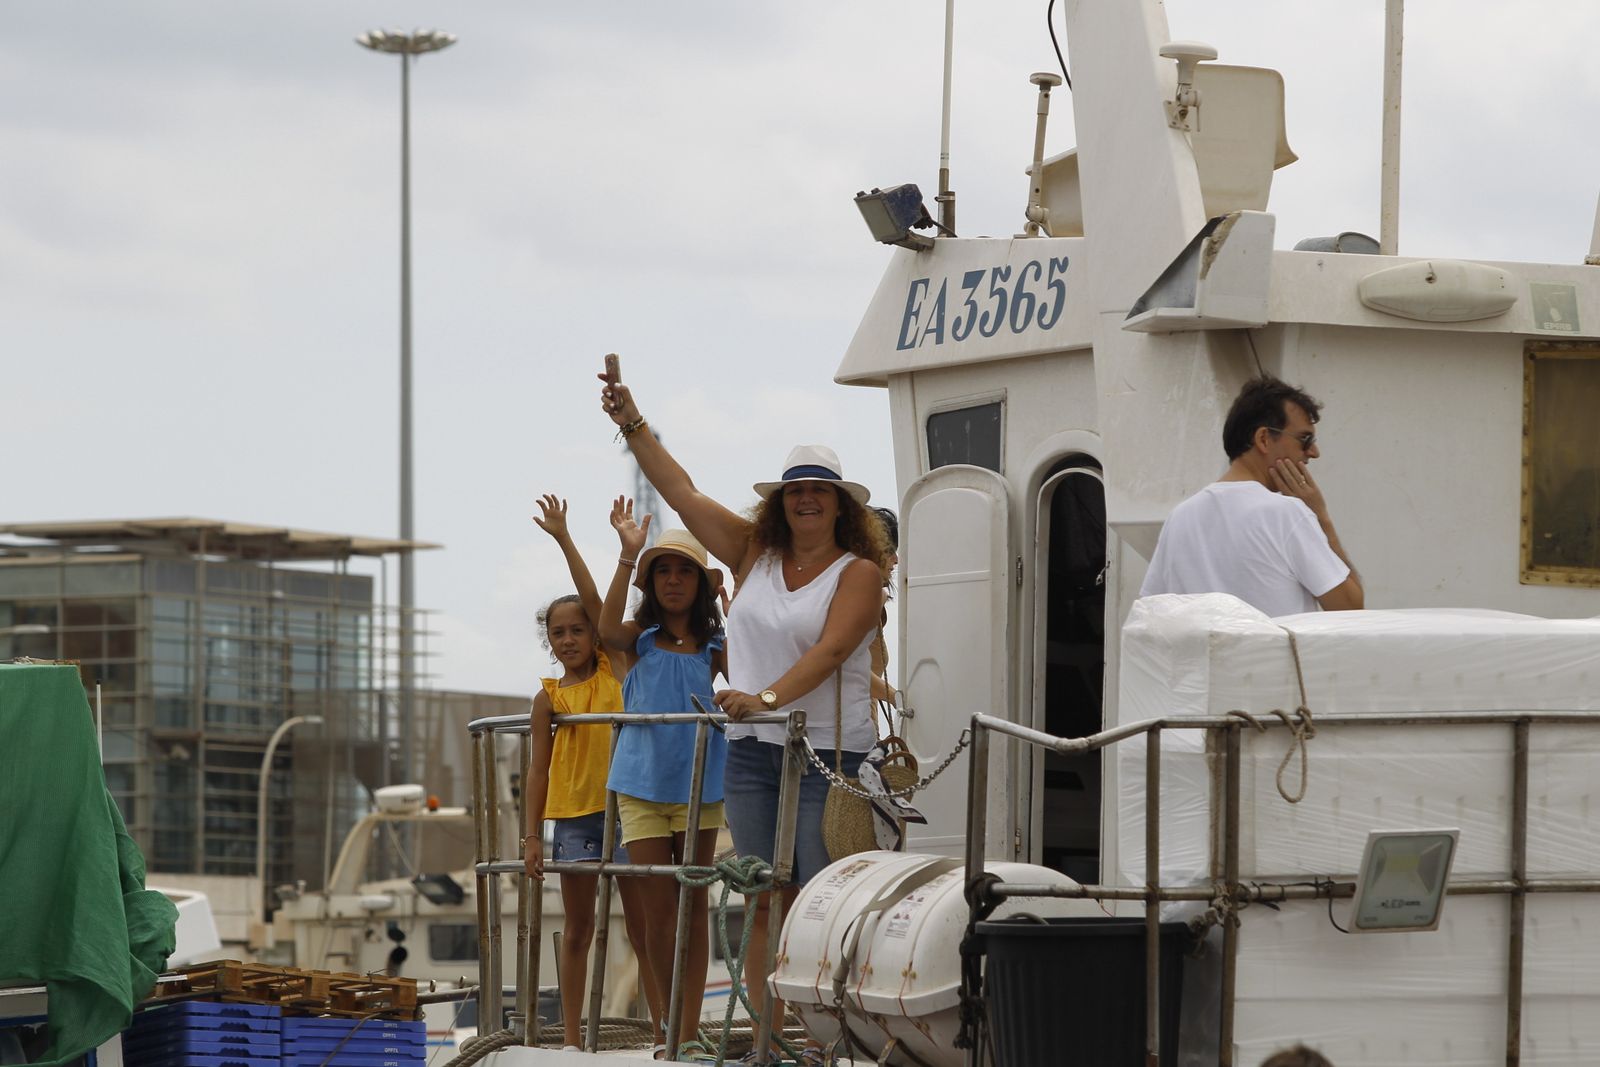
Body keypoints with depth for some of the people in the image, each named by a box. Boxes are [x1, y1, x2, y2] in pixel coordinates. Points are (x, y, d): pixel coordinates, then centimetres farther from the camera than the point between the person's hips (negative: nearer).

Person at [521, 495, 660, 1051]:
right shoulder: (549, 696, 3)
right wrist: (532, 834, -1)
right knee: (577, 930, 7)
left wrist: (565, 540, -8)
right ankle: (571, 1036, 10)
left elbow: (596, 601, -5)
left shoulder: (614, 669, 4)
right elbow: (539, 766, 4)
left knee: (643, 927, 1)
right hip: (573, 813, 0)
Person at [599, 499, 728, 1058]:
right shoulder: (641, 638, 1)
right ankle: (667, 1018, 13)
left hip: (698, 783, 1)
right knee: (658, 904, -1)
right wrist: (628, 555, -31)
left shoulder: (714, 647, 4)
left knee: (693, 901, 4)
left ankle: (688, 1026, 6)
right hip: (641, 782, -1)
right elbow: (608, 629, -21)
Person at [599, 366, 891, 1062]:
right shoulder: (754, 555, 12)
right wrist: (633, 425, 9)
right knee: (764, 901, 2)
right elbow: (683, 493, 13)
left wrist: (770, 697, -30)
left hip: (829, 751, -5)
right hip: (752, 750, 5)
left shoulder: (858, 573, -3)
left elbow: (828, 650, -17)